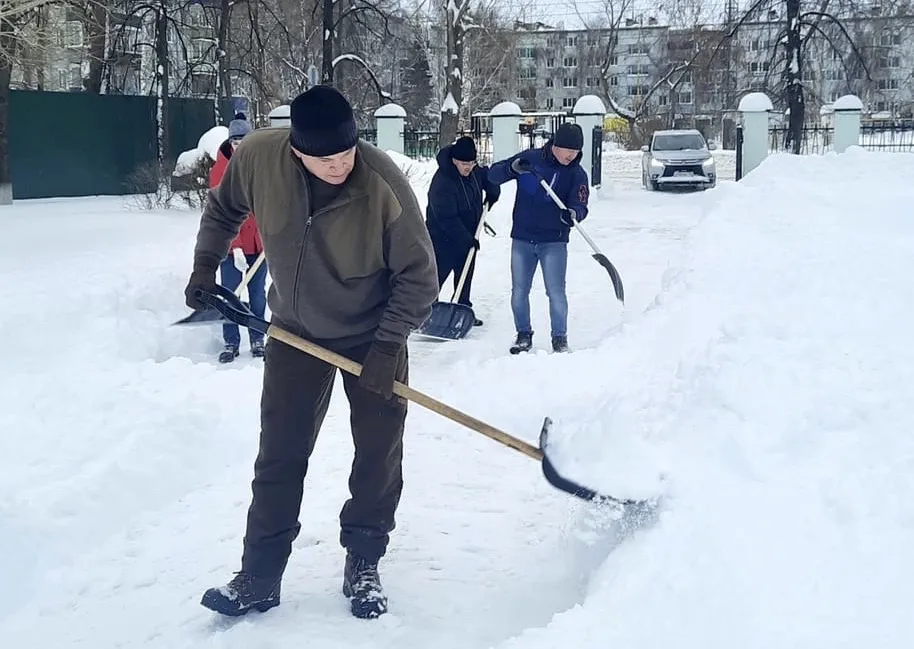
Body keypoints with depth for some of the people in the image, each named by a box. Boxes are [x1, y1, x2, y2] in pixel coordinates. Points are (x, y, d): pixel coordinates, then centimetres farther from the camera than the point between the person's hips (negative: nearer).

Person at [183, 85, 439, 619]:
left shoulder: (385, 185, -30)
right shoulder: (258, 156, -21)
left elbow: (419, 275, -19)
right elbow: (224, 209, 3)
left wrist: (388, 345, -21)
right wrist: (205, 268, 4)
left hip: (373, 337, -2)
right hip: (296, 332, 2)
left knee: (379, 456, 5)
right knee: (280, 455, 6)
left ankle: (363, 566, 23)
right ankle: (260, 578, 16)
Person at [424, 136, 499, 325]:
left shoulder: (474, 171, -3)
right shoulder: (442, 182, -28)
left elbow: (488, 176, 23)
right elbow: (446, 218, -28)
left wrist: (492, 193, 4)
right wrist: (467, 239, -25)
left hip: (468, 236, 8)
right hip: (443, 238, -8)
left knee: (465, 276, 14)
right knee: (436, 276, -6)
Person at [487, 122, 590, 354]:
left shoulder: (577, 174, -2)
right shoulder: (529, 159, -4)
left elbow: (580, 205, -8)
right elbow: (493, 175, -3)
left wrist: (573, 213, -32)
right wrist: (513, 168, -24)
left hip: (553, 242, -1)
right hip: (522, 239, 1)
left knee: (556, 292, -6)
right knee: (519, 291, 8)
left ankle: (560, 338, 9)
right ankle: (524, 334, 25)